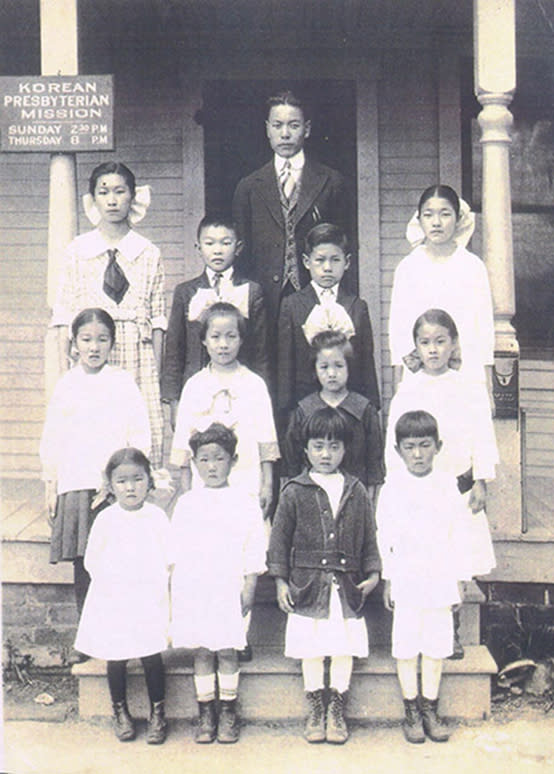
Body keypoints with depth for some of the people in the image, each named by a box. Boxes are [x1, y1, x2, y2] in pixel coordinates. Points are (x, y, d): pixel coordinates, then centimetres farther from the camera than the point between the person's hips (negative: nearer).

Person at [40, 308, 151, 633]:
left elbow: (140, 438, -1)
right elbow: (52, 441, 15)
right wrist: (51, 488, 11)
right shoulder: (66, 384, 11)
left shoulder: (123, 382, 2)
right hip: (74, 486, 3)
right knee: (82, 562, 6)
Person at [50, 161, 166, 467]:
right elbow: (65, 315, 5)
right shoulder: (77, 251, 7)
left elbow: (157, 317, 8)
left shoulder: (149, 253, 9)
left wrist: (157, 374, 2)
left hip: (138, 355, 1)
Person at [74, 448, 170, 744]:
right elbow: (91, 561, 5)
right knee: (116, 659, 5)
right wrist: (111, 585, -4)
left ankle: (158, 713, 17)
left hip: (150, 601, 0)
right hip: (113, 604, 1)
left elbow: (169, 561, 5)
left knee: (152, 657, -1)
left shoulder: (157, 517, -1)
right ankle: (120, 712, 25)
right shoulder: (106, 520, -2)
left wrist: (168, 596, 2)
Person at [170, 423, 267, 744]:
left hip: (231, 589, -2)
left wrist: (249, 588, -4)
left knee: (227, 651, 1)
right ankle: (206, 714, 16)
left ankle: (229, 713, 14)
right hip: (194, 590, 2)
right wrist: (177, 589, 7)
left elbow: (255, 548, 1)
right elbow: (176, 550, 12)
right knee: (202, 651, 6)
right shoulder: (187, 503, 9)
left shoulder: (245, 501, 2)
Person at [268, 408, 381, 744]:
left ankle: (337, 711, 21)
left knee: (345, 648, 6)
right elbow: (280, 538, 3)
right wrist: (281, 581, -1)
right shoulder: (294, 492, 0)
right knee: (311, 649, 6)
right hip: (308, 583, -2)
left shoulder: (357, 491, 6)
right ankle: (316, 710, 22)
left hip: (347, 585, 2)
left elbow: (368, 538, 12)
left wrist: (372, 573, 2)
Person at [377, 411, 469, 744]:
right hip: (406, 577, -1)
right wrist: (388, 580, 1)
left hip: (440, 579, 2)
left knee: (437, 645, 7)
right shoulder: (393, 485, -2)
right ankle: (412, 710, 15)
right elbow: (384, 535, 2)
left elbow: (456, 535, 7)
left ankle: (430, 709, 19)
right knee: (406, 645, 3)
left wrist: (457, 579, 6)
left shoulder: (447, 485, 3)